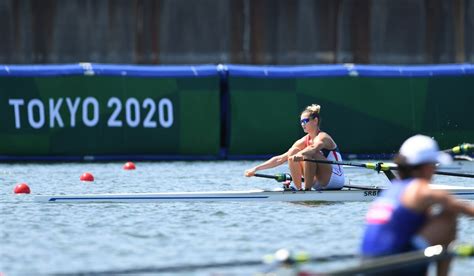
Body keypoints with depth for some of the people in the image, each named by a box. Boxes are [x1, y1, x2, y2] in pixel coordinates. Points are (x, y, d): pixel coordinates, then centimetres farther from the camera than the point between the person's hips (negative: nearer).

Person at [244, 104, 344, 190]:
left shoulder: (322, 137, -14)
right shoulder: (303, 141, 7)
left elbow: (314, 149, -39)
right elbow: (280, 159, 3)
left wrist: (300, 155, -60)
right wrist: (256, 168, -5)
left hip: (336, 179, -7)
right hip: (319, 183, 7)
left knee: (308, 154, -28)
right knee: (292, 157, -6)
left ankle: (307, 189, -25)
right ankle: (298, 189, -7)